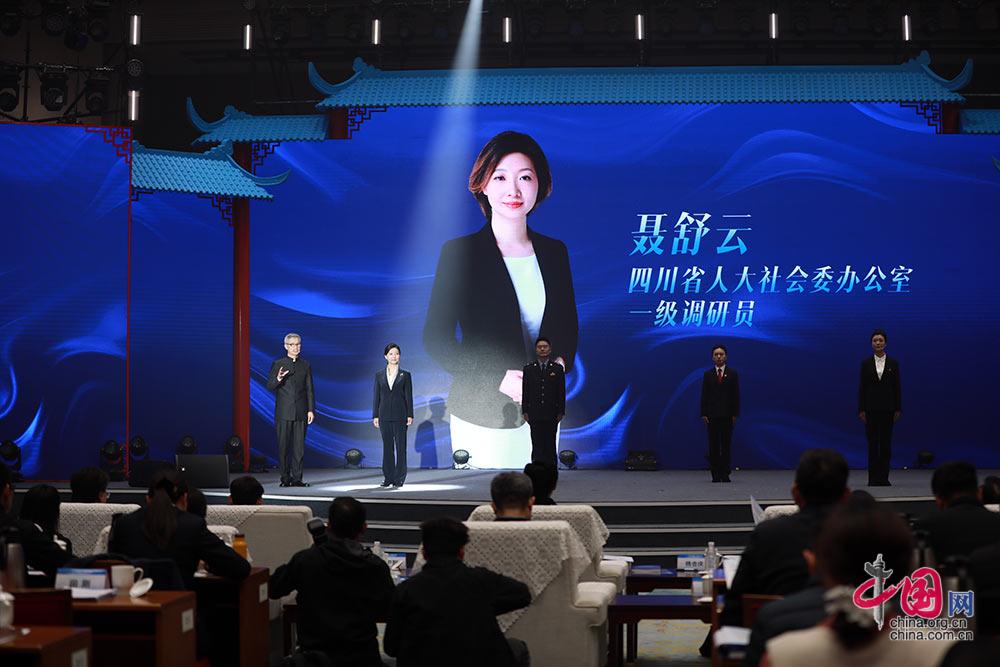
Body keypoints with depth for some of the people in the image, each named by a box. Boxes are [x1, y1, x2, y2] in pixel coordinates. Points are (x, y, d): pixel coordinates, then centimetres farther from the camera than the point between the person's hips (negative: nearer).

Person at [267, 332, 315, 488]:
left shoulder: (306, 365, 12)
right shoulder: (278, 364, 5)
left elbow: (309, 389, 11)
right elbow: (270, 387, 2)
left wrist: (311, 410, 3)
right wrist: (278, 379, -19)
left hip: (300, 412, 2)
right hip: (283, 412, -2)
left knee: (299, 446, -1)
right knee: (284, 446, -1)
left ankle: (297, 478, 2)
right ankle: (285, 478, 4)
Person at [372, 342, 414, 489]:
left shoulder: (405, 375, 4)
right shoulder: (379, 375, 8)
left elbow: (408, 396, 2)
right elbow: (376, 396, 8)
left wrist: (410, 415, -6)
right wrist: (375, 415, 2)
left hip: (400, 415, -2)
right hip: (385, 415, 2)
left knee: (400, 446, -2)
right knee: (387, 447, 4)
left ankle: (399, 478, 1)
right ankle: (388, 478, 9)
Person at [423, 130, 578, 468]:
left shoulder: (554, 251, 5)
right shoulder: (459, 252, -8)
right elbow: (436, 338, -8)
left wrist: (560, 362, -7)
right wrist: (499, 379, -19)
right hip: (480, 418, -4)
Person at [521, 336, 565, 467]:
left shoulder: (557, 369, 6)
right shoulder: (528, 369, 8)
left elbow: (561, 392, 4)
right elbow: (525, 392, 6)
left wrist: (561, 411, -2)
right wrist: (525, 411, -1)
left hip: (551, 414, 0)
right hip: (535, 414, 0)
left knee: (550, 445, 0)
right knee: (537, 446, -2)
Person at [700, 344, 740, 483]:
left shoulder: (732, 374, 7)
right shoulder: (708, 375, 9)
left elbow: (736, 395, 4)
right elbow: (704, 395, 6)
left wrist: (735, 414, -4)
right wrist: (704, 414, -3)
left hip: (727, 415, -1)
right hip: (712, 414, 1)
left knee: (726, 445, -1)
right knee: (713, 445, -1)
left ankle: (725, 474, 2)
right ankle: (715, 474, 2)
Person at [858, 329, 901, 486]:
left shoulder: (893, 363, 3)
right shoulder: (866, 363, 3)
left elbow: (897, 387, 3)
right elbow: (862, 387, 2)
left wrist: (898, 409, -3)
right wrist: (861, 409, -4)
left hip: (887, 406, 0)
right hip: (871, 406, 0)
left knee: (886, 442, 1)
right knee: (872, 442, 1)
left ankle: (884, 477, 7)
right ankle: (873, 478, 5)